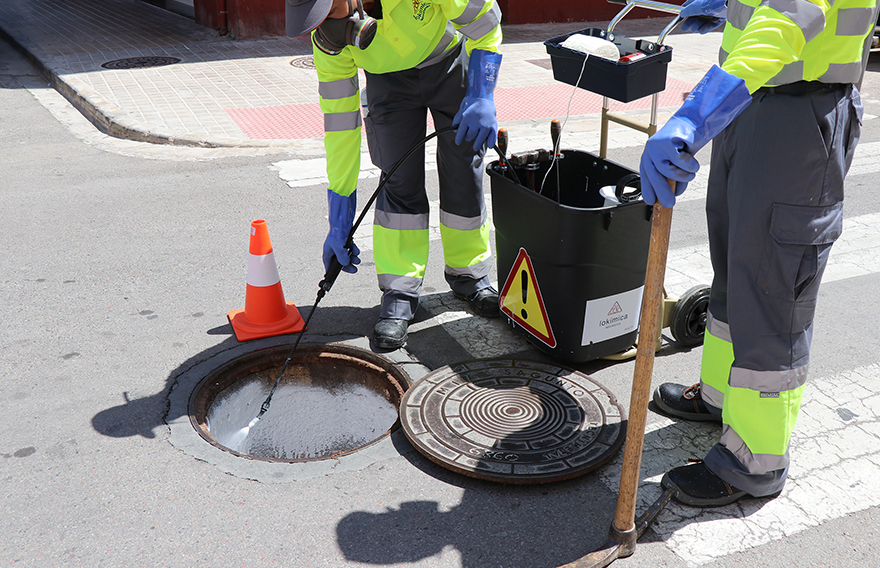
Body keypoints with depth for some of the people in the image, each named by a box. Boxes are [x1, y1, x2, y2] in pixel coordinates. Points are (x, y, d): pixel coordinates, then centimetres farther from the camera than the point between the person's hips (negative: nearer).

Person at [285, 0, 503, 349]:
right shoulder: (327, 39, -26)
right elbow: (339, 122, -20)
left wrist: (481, 97, -30)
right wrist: (339, 222, -20)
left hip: (452, 61, -1)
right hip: (390, 78, 1)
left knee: (463, 173, -3)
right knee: (399, 179, -11)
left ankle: (468, 275, 16)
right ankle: (399, 293, -2)